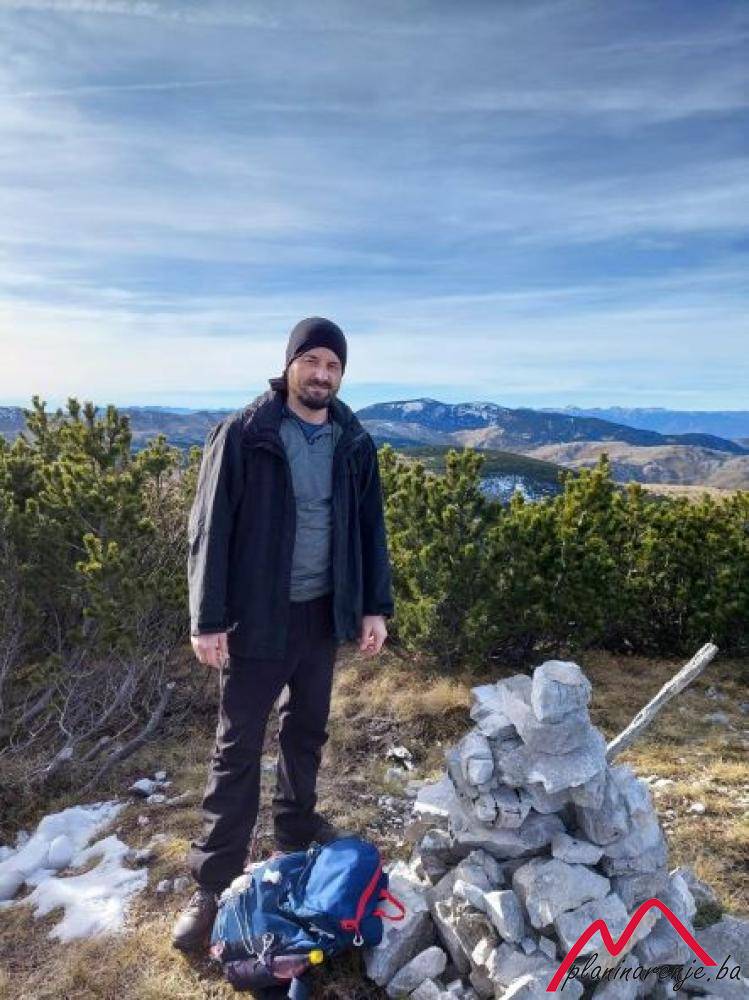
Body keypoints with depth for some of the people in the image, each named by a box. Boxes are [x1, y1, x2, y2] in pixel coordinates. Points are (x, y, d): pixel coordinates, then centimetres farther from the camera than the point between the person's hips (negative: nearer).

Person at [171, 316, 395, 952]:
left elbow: (370, 529, 8)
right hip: (257, 616, -4)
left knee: (308, 730, 20)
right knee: (238, 747, 4)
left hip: (324, 612, 4)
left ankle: (297, 828, 42)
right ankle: (213, 884, 18)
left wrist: (376, 606, 4)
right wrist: (208, 618, -13)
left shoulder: (355, 443, 3)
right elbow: (210, 529, -11)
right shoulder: (243, 434, -11)